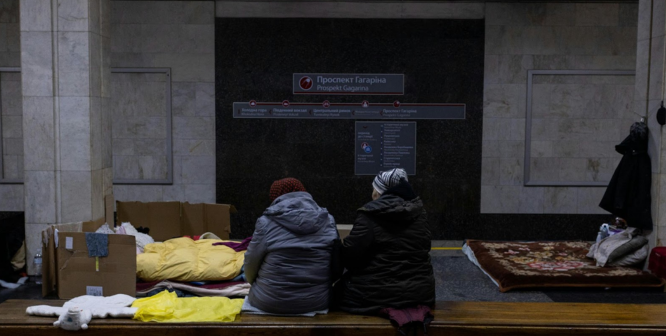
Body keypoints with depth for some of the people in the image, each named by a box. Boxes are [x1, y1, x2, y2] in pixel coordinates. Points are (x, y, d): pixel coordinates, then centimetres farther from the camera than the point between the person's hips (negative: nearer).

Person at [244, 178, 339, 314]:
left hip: (272, 304, -2)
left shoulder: (267, 222, -8)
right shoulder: (328, 221, 0)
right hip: (317, 302, 3)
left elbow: (251, 264, 1)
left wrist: (255, 283, 21)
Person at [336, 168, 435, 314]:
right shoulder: (419, 213, 1)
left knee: (340, 289, 20)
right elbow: (423, 251, 8)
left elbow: (349, 255, -13)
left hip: (376, 296, -6)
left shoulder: (369, 216, -15)